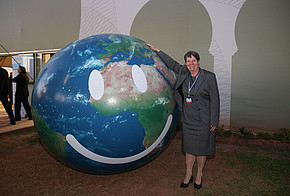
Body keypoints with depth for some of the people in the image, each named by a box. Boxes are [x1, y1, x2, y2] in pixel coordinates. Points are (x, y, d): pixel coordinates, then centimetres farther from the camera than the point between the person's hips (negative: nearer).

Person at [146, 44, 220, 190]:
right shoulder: (184, 73, 0)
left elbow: (215, 100, -8)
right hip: (188, 119, 4)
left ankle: (199, 175, 33)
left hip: (203, 120, -3)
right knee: (189, 148, 13)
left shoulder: (209, 77, -12)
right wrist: (157, 51, 22)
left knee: (201, 149, 10)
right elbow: (172, 64, 17)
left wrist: (214, 122, -7)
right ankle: (188, 175, 32)